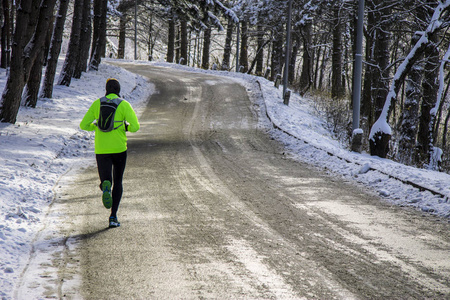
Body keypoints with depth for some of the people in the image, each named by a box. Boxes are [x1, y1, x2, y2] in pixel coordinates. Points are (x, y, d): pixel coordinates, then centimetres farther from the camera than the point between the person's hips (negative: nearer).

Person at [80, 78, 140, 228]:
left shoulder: (97, 103, 4)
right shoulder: (124, 105, -4)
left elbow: (84, 125, 4)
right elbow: (135, 127, -12)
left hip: (101, 149, 1)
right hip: (119, 148, -1)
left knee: (106, 182, 7)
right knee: (118, 182, 16)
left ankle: (106, 187, -34)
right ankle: (113, 216, 8)